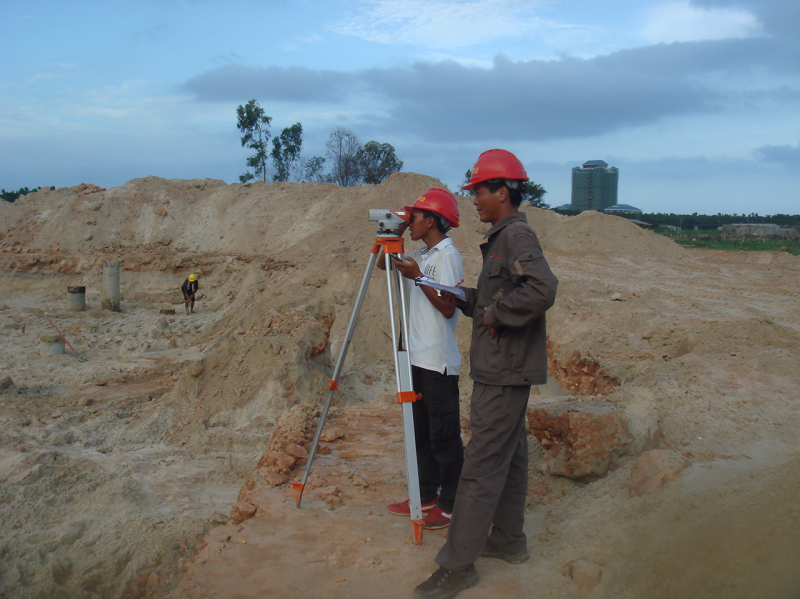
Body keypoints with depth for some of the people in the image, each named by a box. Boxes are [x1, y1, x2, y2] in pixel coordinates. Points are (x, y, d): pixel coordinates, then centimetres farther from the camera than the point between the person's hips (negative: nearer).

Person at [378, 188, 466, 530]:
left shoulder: (448, 256, -12)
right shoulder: (421, 256, 13)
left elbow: (448, 307, -19)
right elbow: (383, 264, 24)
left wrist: (418, 277, -22)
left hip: (438, 361, -9)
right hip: (417, 358, 9)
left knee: (444, 436, -1)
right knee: (420, 432, 15)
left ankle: (451, 505, 8)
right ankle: (426, 496, 26)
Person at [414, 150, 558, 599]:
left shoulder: (518, 236, -15)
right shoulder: (504, 237, 16)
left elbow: (542, 289, -31)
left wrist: (496, 314, -21)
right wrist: (464, 300, 11)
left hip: (505, 373, -11)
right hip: (504, 369, 11)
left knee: (482, 466, -6)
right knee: (510, 456, 17)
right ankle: (508, 540, 30)